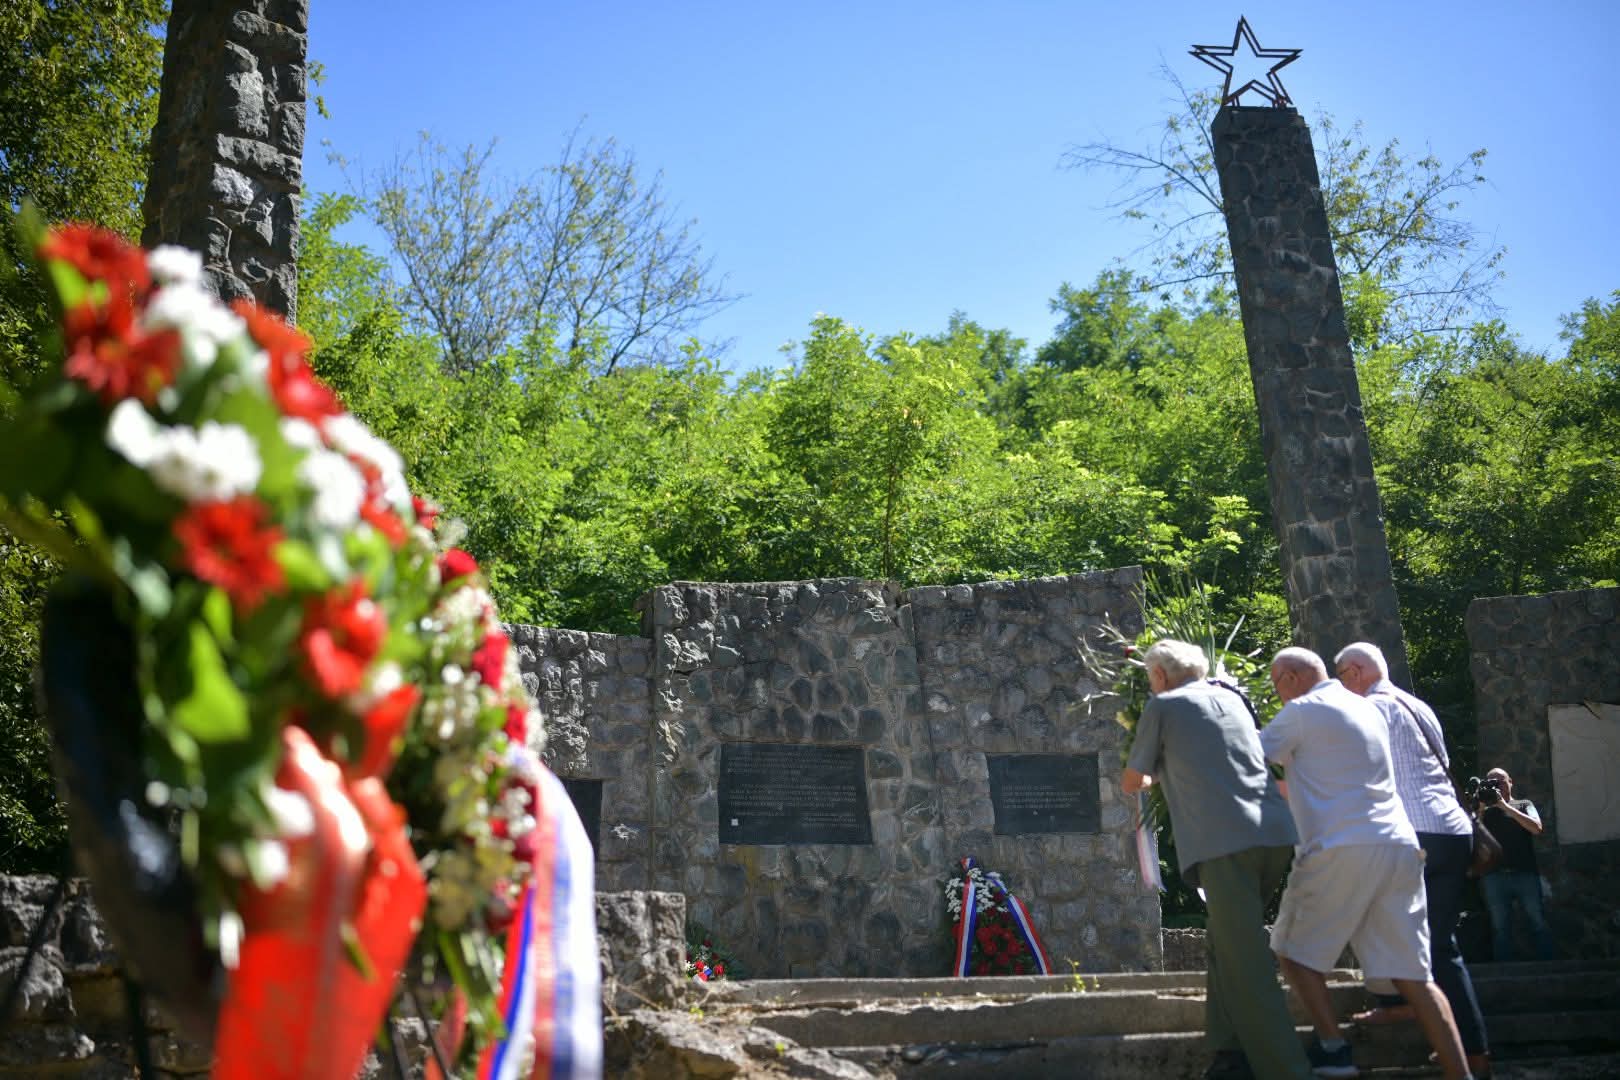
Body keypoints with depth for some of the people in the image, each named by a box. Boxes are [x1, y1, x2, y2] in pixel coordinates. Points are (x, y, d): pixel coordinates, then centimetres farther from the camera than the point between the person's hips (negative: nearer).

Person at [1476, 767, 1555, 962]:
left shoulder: (1524, 805, 15)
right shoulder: (1484, 812, 19)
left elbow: (1536, 828, -4)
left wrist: (1505, 806, -5)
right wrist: (1481, 808, -2)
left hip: (1525, 873, -1)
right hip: (1494, 875, 1)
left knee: (1538, 923, -5)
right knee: (1500, 928, -1)